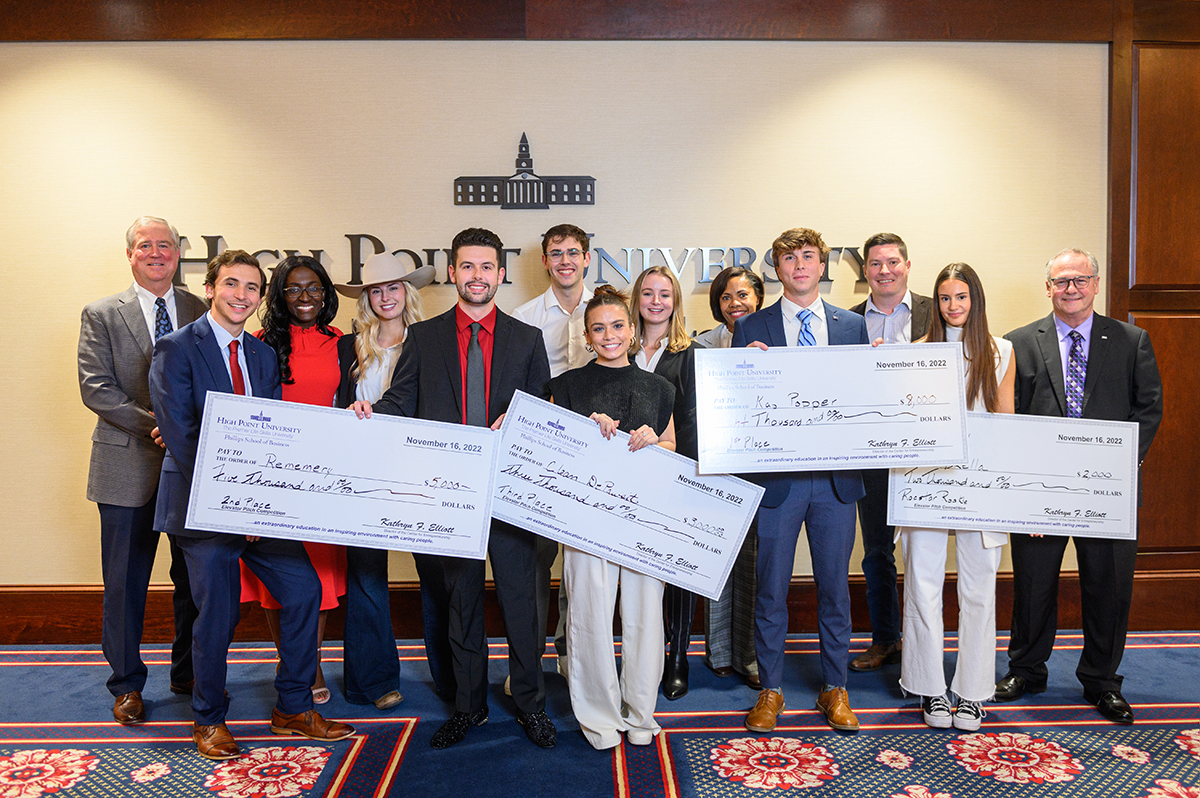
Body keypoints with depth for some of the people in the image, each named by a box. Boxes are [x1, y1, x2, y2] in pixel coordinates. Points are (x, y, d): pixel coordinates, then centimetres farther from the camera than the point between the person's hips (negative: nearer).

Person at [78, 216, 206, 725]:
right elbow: (95, 388, -5)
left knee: (195, 578, 10)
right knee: (125, 583, 6)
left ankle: (189, 674, 27)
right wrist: (153, 426, -15)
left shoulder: (202, 312, 8)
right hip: (128, 466, -1)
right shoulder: (101, 315, 3)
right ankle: (126, 685, 23)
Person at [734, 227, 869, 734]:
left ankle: (835, 690, 27)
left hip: (836, 477, 2)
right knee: (771, 587, 6)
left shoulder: (853, 326, 10)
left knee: (834, 586, 11)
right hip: (778, 476, -1)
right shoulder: (751, 329, 4)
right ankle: (770, 690, 22)